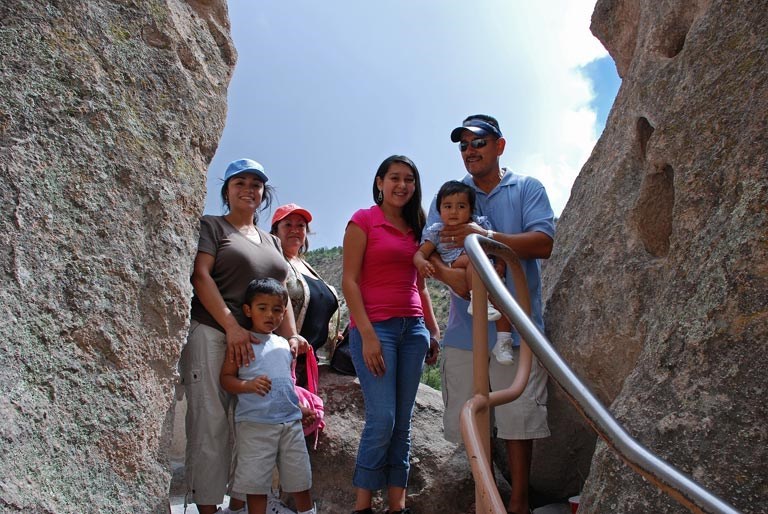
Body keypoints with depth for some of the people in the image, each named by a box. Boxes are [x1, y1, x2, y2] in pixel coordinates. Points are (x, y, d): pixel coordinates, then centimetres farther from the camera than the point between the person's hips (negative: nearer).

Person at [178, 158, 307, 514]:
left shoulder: (271, 242, 24)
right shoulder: (211, 226, 7)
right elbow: (201, 275, -6)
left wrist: (291, 334, 3)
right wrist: (232, 326, -16)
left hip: (260, 341, 6)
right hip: (214, 335, -6)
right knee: (212, 424, -8)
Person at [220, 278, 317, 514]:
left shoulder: (285, 345, 14)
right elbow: (226, 378, -8)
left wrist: (301, 408, 18)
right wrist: (249, 385, -25)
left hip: (290, 421, 5)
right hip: (255, 424, -5)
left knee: (301, 480, 12)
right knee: (256, 484, 1)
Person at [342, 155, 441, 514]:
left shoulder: (416, 228, 17)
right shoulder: (363, 220, -1)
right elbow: (349, 281, -7)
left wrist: (433, 331, 14)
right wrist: (367, 334, -15)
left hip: (413, 329, 6)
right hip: (375, 327, -6)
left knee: (403, 423, 4)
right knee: (382, 419, -12)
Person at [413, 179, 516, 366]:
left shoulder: (479, 224, 10)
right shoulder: (436, 231, 6)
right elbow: (421, 253, 0)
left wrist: (501, 263, -6)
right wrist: (421, 263, -24)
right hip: (456, 279, -3)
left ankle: (503, 340, -16)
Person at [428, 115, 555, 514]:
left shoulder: (527, 189, 6)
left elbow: (543, 243, -9)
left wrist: (486, 236, -22)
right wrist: (448, 274, -20)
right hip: (464, 326, 3)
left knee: (517, 415, -1)